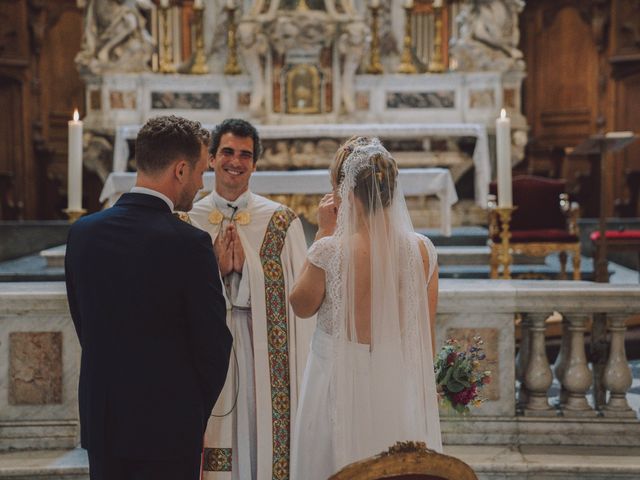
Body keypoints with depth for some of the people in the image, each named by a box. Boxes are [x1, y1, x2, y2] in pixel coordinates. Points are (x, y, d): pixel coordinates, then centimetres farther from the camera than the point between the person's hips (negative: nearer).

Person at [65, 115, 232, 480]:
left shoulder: (82, 233, 0)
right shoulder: (190, 244, -16)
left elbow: (84, 327, 8)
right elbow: (213, 343, -10)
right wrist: (198, 414, 7)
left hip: (100, 424, 5)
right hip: (168, 431, -5)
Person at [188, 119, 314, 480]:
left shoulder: (282, 221, 2)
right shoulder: (187, 222, 6)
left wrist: (247, 266, -11)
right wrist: (217, 269, -8)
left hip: (266, 356, -1)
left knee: (262, 439, 2)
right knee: (211, 448, 4)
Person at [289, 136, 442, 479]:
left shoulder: (330, 250, -18)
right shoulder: (421, 250, -8)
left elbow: (301, 306, 1)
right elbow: (426, 333, 1)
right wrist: (424, 390, 16)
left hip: (342, 386, -3)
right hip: (401, 386, 3)